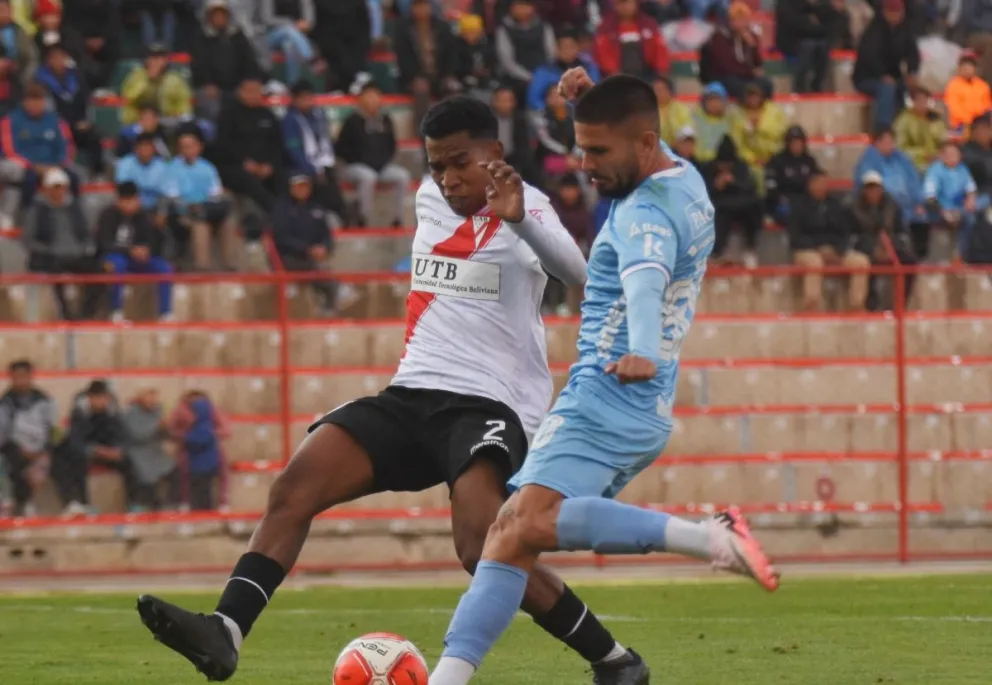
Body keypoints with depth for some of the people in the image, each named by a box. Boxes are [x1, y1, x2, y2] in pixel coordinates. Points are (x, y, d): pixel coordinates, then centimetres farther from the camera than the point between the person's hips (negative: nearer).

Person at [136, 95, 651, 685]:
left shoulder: (527, 209, -5)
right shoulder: (431, 201, 15)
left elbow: (577, 274, -26)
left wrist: (519, 219, -40)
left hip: (491, 407, -7)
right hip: (412, 394, 7)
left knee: (482, 543, -28)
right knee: (294, 488, -13)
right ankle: (226, 632, -21)